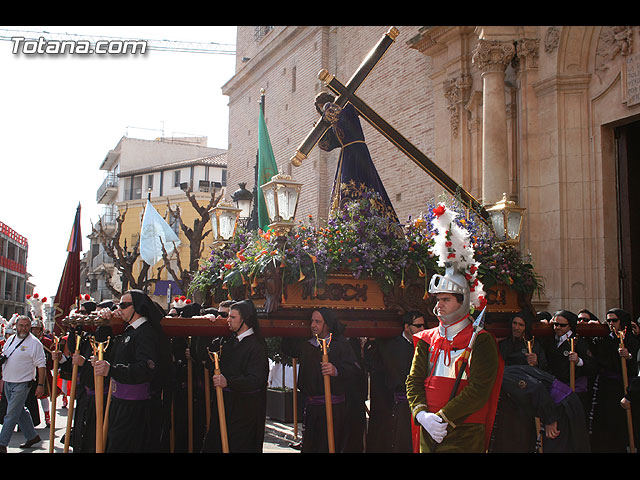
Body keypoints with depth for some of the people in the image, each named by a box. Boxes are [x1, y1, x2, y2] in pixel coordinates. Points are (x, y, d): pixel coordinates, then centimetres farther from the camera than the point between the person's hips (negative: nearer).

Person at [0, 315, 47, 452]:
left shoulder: (34, 343, -10)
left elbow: (41, 365, -11)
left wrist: (41, 384, -14)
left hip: (22, 384, -7)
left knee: (11, 414, -5)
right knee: (20, 412, 14)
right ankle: (32, 437, 26)